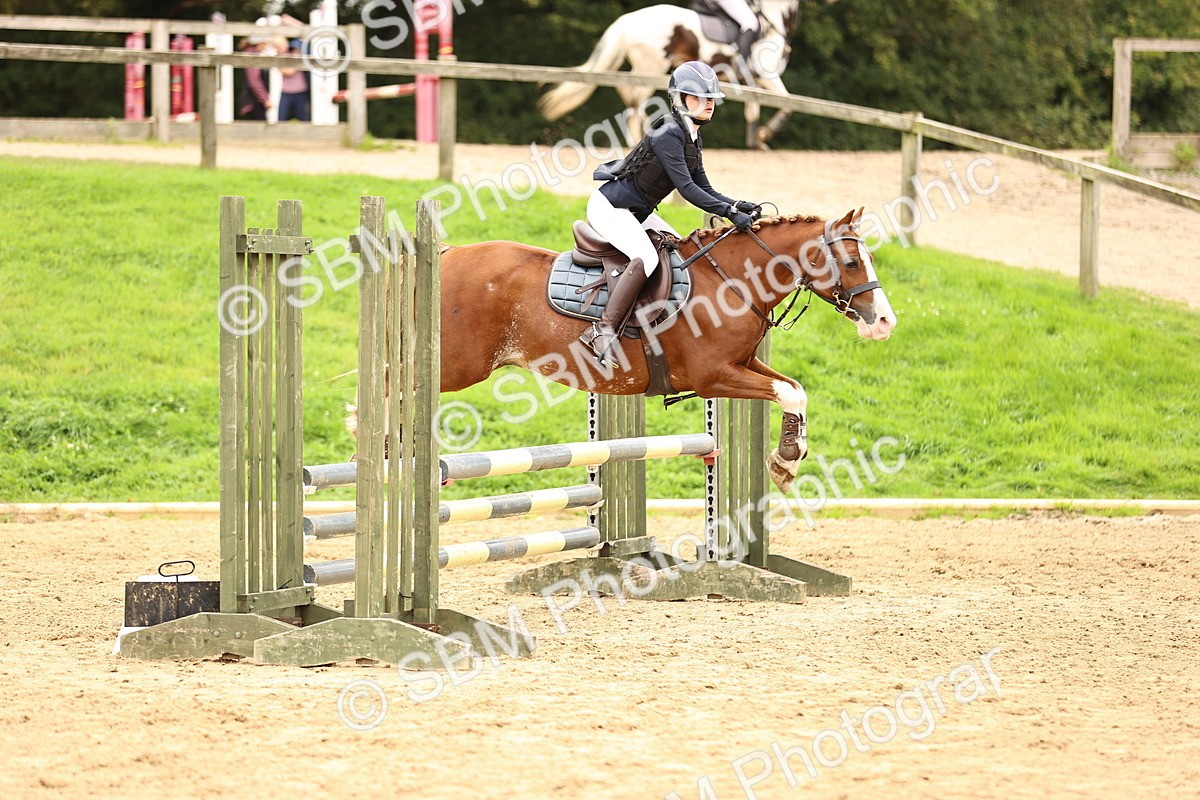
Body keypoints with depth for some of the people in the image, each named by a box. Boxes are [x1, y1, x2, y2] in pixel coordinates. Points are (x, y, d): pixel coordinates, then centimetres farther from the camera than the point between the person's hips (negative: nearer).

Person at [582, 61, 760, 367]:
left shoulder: (692, 140, 8)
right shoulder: (667, 135, -22)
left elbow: (704, 189, 11)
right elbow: (686, 188, -28)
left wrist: (739, 206, -6)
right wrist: (730, 213, -31)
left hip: (636, 213, 11)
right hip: (610, 207, -11)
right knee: (646, 257, -31)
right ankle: (604, 330, -32)